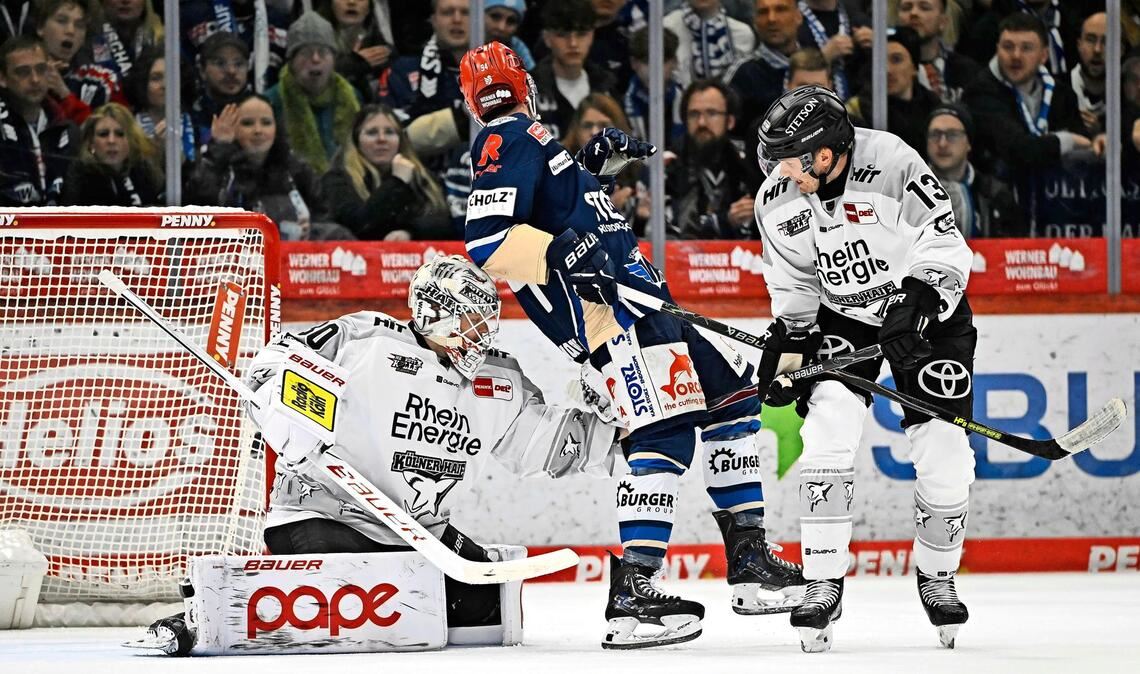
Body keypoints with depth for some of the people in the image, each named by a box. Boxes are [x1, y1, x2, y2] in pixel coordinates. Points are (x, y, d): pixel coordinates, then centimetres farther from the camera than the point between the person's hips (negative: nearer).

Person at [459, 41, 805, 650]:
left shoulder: (527, 141, 23)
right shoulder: (508, 140, -7)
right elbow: (487, 241, -20)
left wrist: (594, 167, 24)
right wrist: (563, 252, -30)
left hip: (634, 297, 11)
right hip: (605, 310, -11)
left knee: (732, 391, 16)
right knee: (665, 434, -23)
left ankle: (750, 561, 15)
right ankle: (631, 596, -30)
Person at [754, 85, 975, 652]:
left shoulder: (892, 165, -27)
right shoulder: (778, 199, -11)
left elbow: (944, 251, -26)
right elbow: (794, 287, 3)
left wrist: (917, 307, -38)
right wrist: (788, 345, -6)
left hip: (924, 307, -3)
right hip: (841, 315, 3)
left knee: (942, 451, -7)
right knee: (829, 429, -19)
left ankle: (936, 573, 19)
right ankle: (823, 584, -13)